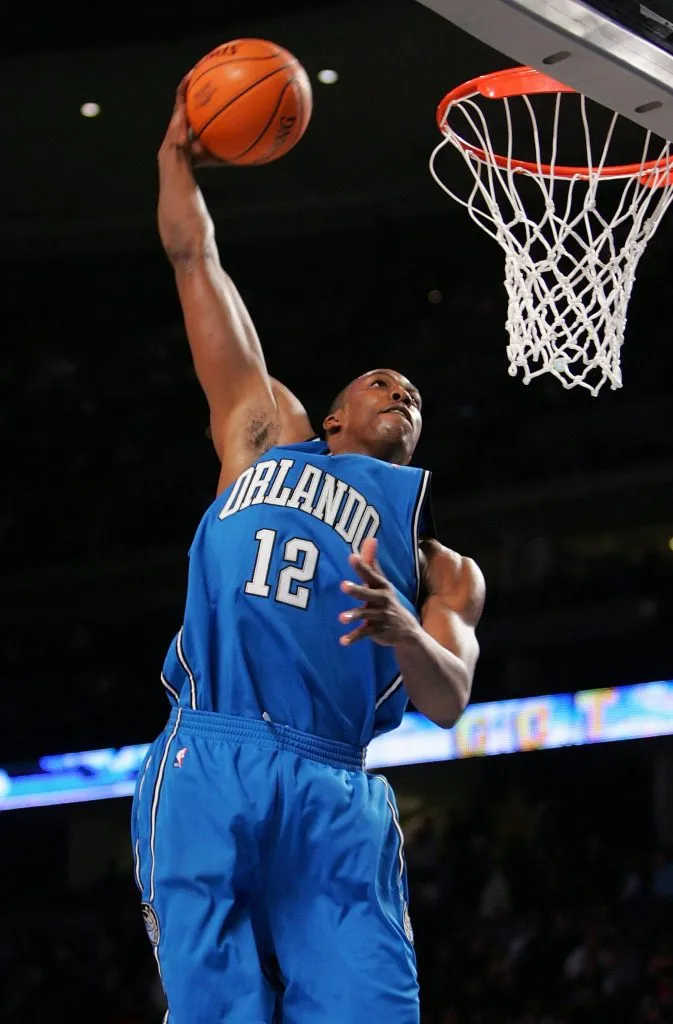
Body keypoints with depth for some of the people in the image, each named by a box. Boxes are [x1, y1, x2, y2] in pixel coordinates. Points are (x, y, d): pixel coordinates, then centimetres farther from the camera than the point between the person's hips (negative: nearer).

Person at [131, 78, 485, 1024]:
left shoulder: (443, 569, 25)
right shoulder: (268, 432, 25)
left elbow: (448, 702, 7)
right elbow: (195, 259, 26)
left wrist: (407, 632, -13)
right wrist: (177, 156, 32)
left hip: (337, 799, 1)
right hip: (208, 766, -1)